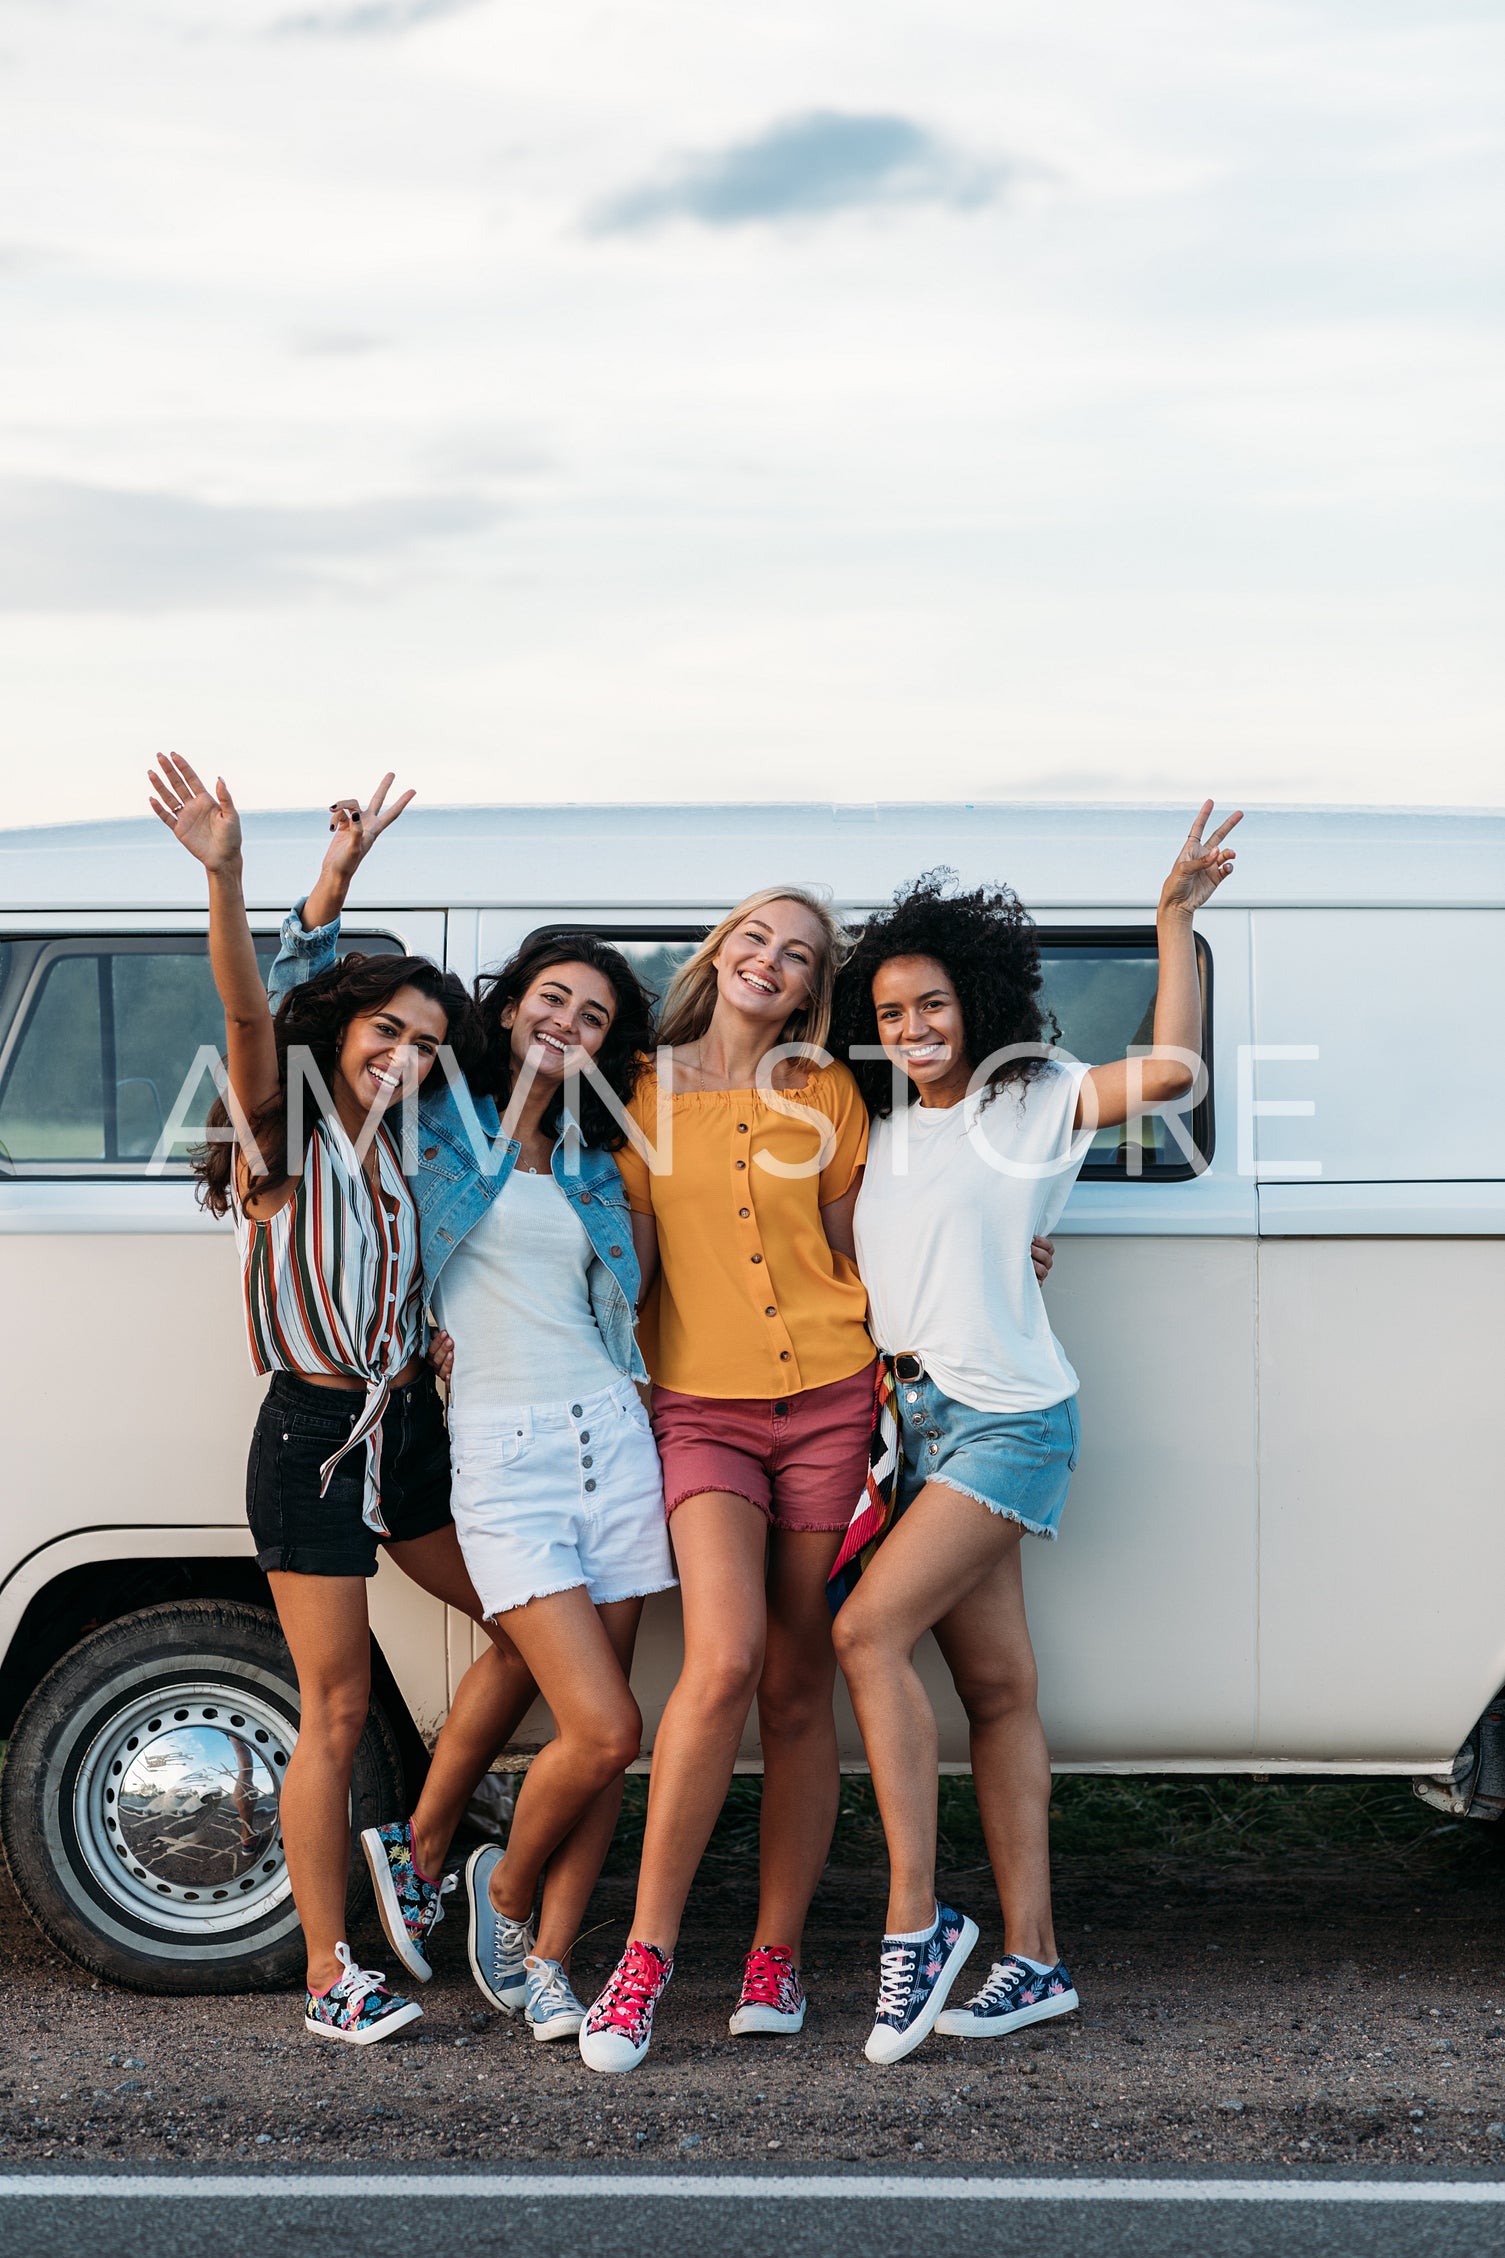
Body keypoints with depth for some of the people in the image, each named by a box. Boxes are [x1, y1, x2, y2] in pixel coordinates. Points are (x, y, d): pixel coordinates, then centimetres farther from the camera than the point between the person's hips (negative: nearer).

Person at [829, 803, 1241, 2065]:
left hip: (1010, 1417, -7)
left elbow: (1173, 1069, -17)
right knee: (998, 1686, 6)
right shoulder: (885, 1123, 14)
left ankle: (915, 1919, -13)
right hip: (921, 1422, 7)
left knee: (870, 1629, -19)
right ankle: (1033, 1961, 8)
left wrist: (1177, 919, -16)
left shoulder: (1031, 1099, -4)